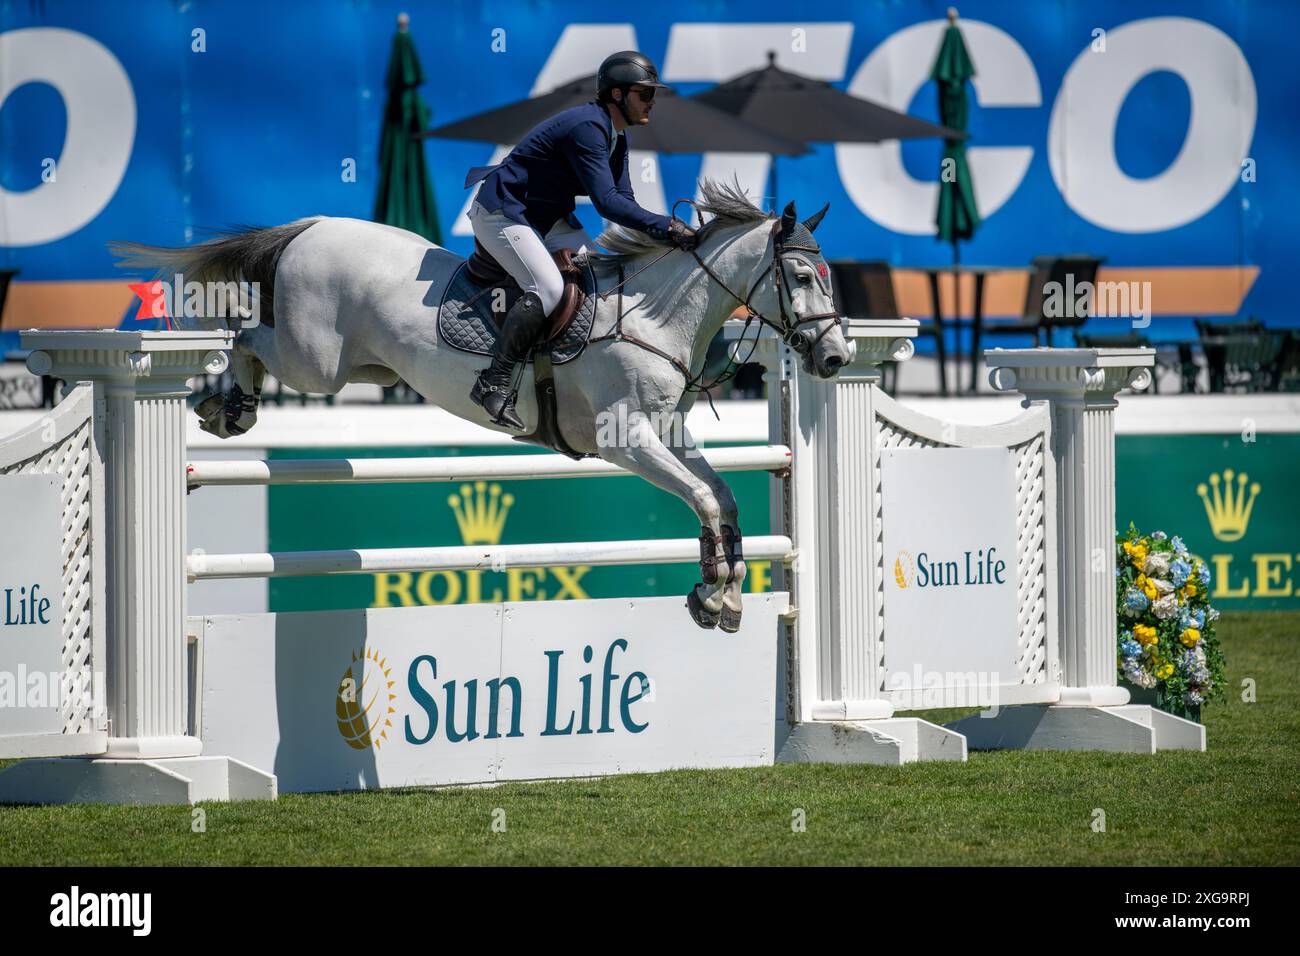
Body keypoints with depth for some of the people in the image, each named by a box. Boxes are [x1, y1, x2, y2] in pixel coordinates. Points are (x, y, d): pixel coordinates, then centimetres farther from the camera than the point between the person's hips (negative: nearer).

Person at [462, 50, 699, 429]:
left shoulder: (617, 136, 7)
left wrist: (664, 230, -8)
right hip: (501, 213, -11)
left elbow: (623, 200, 8)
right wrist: (665, 227, -34)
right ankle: (494, 382, -25)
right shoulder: (587, 127, -26)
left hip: (547, 217, 11)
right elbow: (607, 202, -32)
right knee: (549, 288, -27)